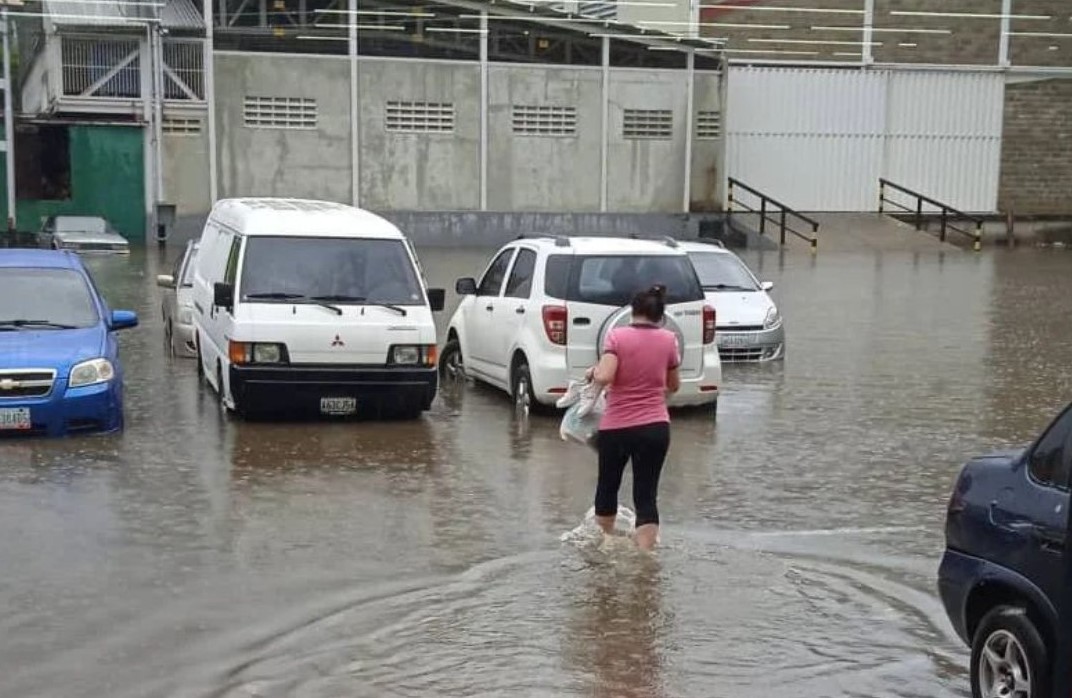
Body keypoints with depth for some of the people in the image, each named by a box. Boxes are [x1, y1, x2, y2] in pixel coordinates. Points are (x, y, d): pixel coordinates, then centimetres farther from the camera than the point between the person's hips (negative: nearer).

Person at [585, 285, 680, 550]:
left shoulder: (616, 336, -7)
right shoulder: (668, 340, 2)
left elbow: (604, 377, -20)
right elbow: (674, 386, 13)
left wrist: (593, 371, 1)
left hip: (615, 428, 0)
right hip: (655, 428, 1)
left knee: (607, 486, 21)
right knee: (646, 495, 3)